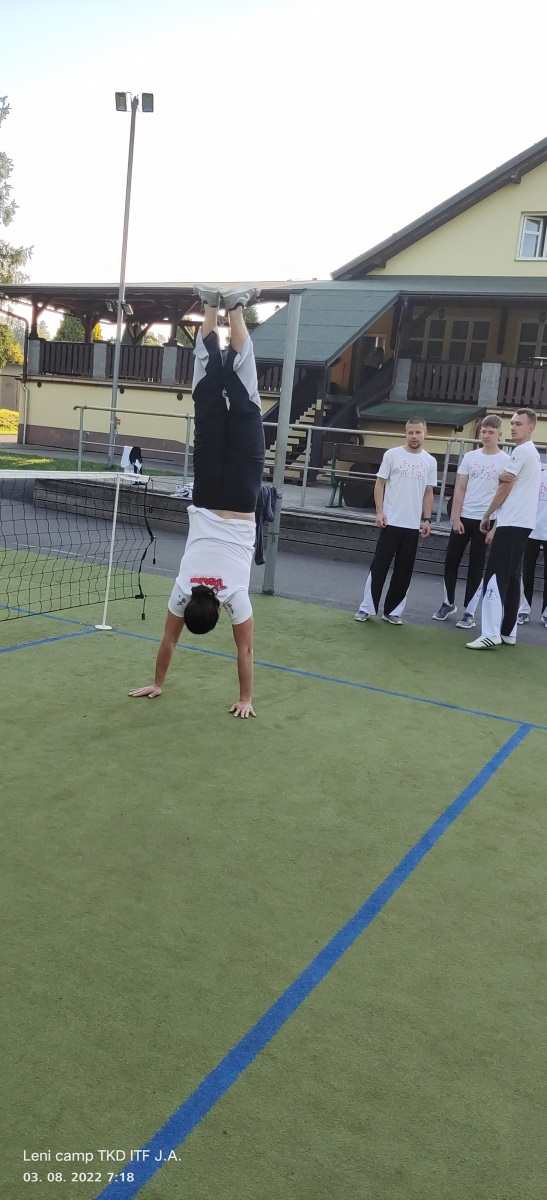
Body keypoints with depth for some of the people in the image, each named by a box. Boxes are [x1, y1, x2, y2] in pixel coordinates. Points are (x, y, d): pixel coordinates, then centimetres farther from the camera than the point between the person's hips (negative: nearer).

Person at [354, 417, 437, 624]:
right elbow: (380, 484, 0)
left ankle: (393, 611, 14)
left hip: (413, 525, 3)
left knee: (404, 570, 6)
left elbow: (428, 493, 13)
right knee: (379, 565, -2)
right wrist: (379, 511, -9)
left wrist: (427, 519, 6)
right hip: (391, 521, -3)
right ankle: (367, 607, 5)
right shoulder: (392, 454, -1)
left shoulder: (430, 461, 8)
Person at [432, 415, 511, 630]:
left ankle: (469, 613, 10)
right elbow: (460, 489, 6)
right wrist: (456, 517, -1)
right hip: (463, 518, 3)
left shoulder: (506, 461, -3)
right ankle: (448, 603, 25)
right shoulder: (470, 457, 6)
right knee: (451, 561, 6)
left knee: (476, 568, 2)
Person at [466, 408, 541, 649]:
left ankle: (491, 635, -17)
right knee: (511, 577, 10)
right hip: (521, 523, 10)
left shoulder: (521, 451, -9)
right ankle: (508, 631, 12)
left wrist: (486, 516, 4)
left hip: (512, 524, -10)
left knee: (495, 576, -13)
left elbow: (505, 488, -8)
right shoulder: (532, 453, 22)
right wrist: (497, 525, 20)